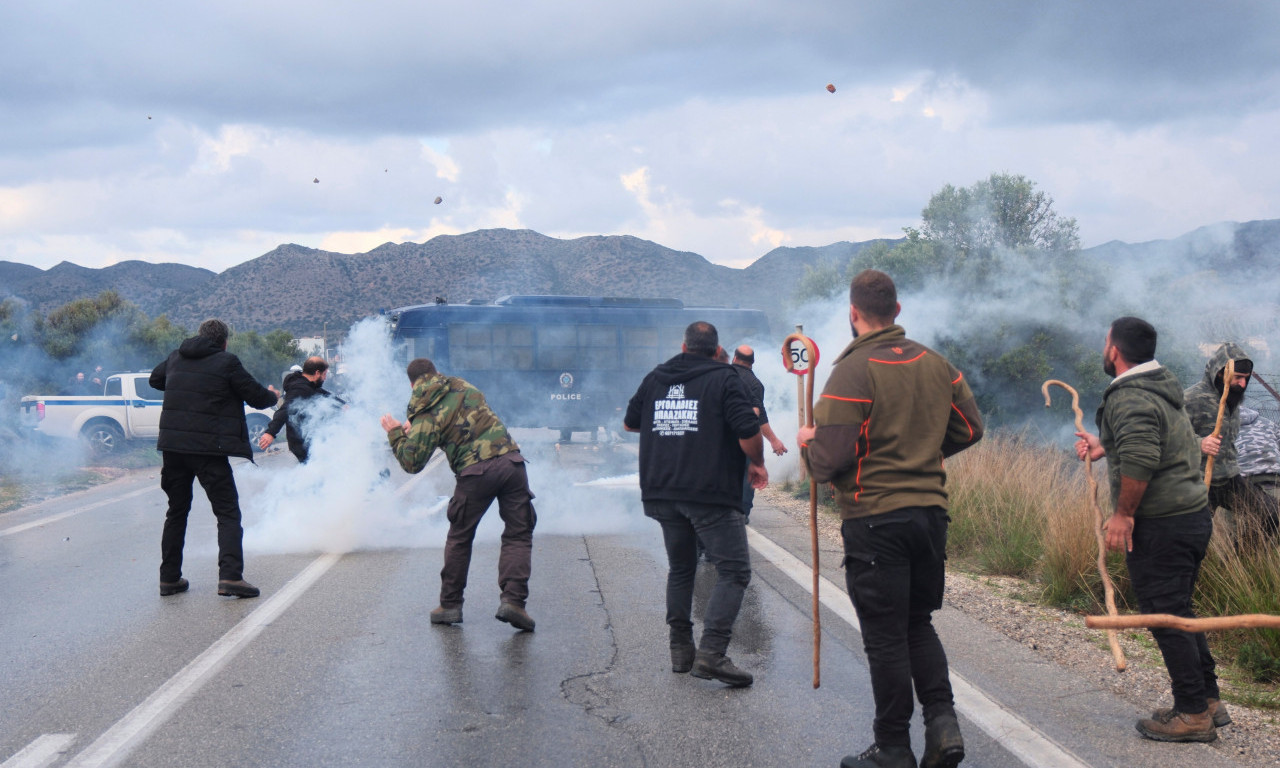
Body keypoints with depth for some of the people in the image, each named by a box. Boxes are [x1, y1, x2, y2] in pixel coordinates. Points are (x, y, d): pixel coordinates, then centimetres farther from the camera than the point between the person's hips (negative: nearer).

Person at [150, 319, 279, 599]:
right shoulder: (227, 362, -6)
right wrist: (272, 396, 21)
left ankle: (169, 577, 20)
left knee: (177, 511, 18)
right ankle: (230, 576, -16)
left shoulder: (175, 358, 11)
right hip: (208, 448, -6)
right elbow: (257, 397, -1)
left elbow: (155, 379, 31)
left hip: (172, 445, 6)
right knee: (228, 513, -2)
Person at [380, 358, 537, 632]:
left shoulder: (426, 416, 0)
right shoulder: (462, 387, 15)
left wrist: (395, 434, 13)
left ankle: (450, 604, 21)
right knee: (518, 535, 5)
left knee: (459, 539, 16)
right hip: (511, 461, 3)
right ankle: (513, 599, -9)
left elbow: (412, 463, -3)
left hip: (475, 473, -3)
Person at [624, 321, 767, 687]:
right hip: (712, 493, -6)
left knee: (680, 568, 20)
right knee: (734, 571, -2)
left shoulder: (655, 378, 13)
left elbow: (629, 423, 24)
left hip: (661, 492, 6)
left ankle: (680, 650, 21)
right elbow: (748, 432, -13)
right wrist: (757, 464, 5)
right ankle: (711, 652, -15)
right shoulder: (724, 379, -3)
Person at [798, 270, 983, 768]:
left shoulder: (853, 372, -15)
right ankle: (942, 723, 8)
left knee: (885, 637, 4)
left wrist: (807, 444, 3)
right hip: (930, 511, 6)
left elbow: (828, 460, -19)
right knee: (919, 624, 20)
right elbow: (970, 428, 14)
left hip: (875, 519, -6)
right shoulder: (936, 364, 6)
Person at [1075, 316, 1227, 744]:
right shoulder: (1162, 388, 15)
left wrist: (1122, 514, -20)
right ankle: (1209, 702, 24)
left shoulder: (1129, 398, -17)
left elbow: (1140, 461, -28)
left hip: (1160, 526, -10)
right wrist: (1105, 446, 32)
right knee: (1179, 613, 18)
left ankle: (1193, 714, 2)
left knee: (1165, 616, -3)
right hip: (1194, 515, 10)